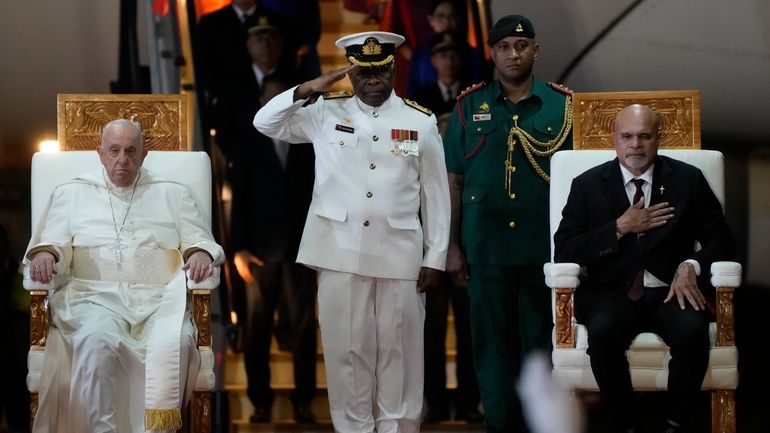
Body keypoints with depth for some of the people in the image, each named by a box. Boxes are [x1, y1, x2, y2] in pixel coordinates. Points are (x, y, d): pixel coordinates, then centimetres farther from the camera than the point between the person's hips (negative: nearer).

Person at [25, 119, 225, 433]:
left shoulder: (173, 194, 21)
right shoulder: (71, 193, 20)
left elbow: (200, 240, 16)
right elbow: (52, 241, 12)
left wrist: (200, 253, -9)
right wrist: (45, 254, -13)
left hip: (159, 298, 1)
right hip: (95, 296, -1)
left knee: (174, 342, -35)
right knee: (98, 340, -37)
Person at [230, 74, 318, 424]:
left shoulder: (309, 146, 11)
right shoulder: (250, 146, 12)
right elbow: (240, 201, 7)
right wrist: (239, 249, -2)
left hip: (301, 248, 0)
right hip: (261, 250, 0)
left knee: (302, 327, -3)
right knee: (257, 329, -1)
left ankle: (303, 401, 2)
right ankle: (260, 401, 5)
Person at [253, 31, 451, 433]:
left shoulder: (421, 122, 3)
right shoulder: (327, 113, 5)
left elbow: (436, 195, 5)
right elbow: (265, 123, 5)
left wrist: (434, 258, 2)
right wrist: (306, 91, -10)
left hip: (399, 254, 0)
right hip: (340, 251, 1)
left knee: (398, 348, 5)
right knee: (347, 347, 6)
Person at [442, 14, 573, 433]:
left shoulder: (563, 105, 5)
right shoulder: (469, 106, 6)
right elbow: (453, 180, 6)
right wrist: (453, 247, 2)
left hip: (545, 249, 0)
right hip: (486, 249, 1)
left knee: (542, 346, 5)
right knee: (493, 345, 5)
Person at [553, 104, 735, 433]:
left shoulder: (688, 179, 9)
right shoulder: (587, 185, 8)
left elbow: (721, 239, 9)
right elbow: (563, 252, 1)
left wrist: (691, 266, -11)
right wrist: (620, 228, -8)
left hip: (670, 291, 0)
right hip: (611, 294, 0)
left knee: (693, 329, -33)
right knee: (602, 330, -34)